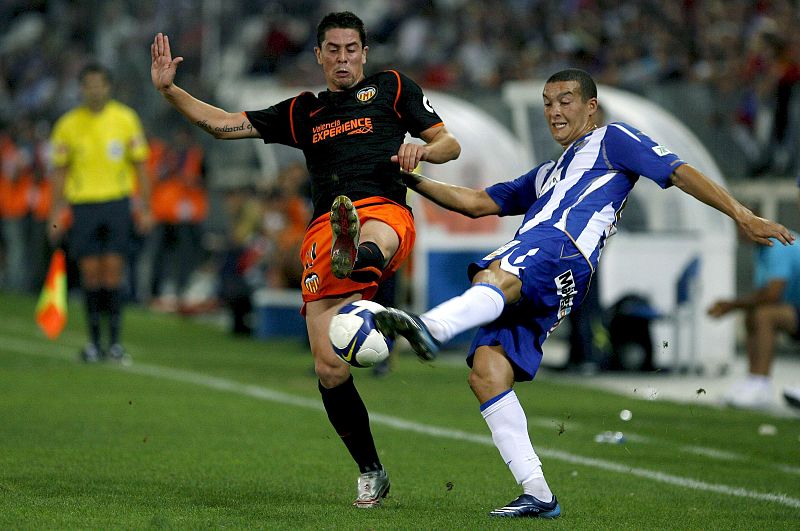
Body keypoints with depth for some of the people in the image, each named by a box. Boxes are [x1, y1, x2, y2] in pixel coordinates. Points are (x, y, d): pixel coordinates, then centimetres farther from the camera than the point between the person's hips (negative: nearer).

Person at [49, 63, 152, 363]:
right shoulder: (68, 125, 3)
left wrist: (144, 207, 2)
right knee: (90, 273, -2)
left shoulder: (125, 119, 2)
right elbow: (60, 171, 10)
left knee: (113, 270, -8)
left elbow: (139, 165, 8)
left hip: (117, 203, -1)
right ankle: (94, 341, 8)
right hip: (83, 203, 1)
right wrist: (56, 213, 5)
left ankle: (115, 341, -3)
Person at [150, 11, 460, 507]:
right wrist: (170, 89, 15)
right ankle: (371, 472, 7)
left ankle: (358, 257, -82)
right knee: (330, 369, -8)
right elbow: (224, 124, 28)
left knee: (376, 237, -45)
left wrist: (421, 150, -7)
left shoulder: (392, 87, 20)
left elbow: (450, 144, 17)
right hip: (323, 232, 3)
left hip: (384, 209, -3)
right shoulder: (302, 112, 29)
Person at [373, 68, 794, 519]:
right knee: (487, 372, -11)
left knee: (493, 278, -39)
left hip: (562, 250, -7)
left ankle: (432, 328, -71)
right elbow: (476, 202, 38)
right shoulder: (547, 176, 42)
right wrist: (414, 181, 26)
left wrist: (743, 216, 3)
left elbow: (680, 173, 13)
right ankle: (537, 495, -13)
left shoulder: (612, 140, 21)